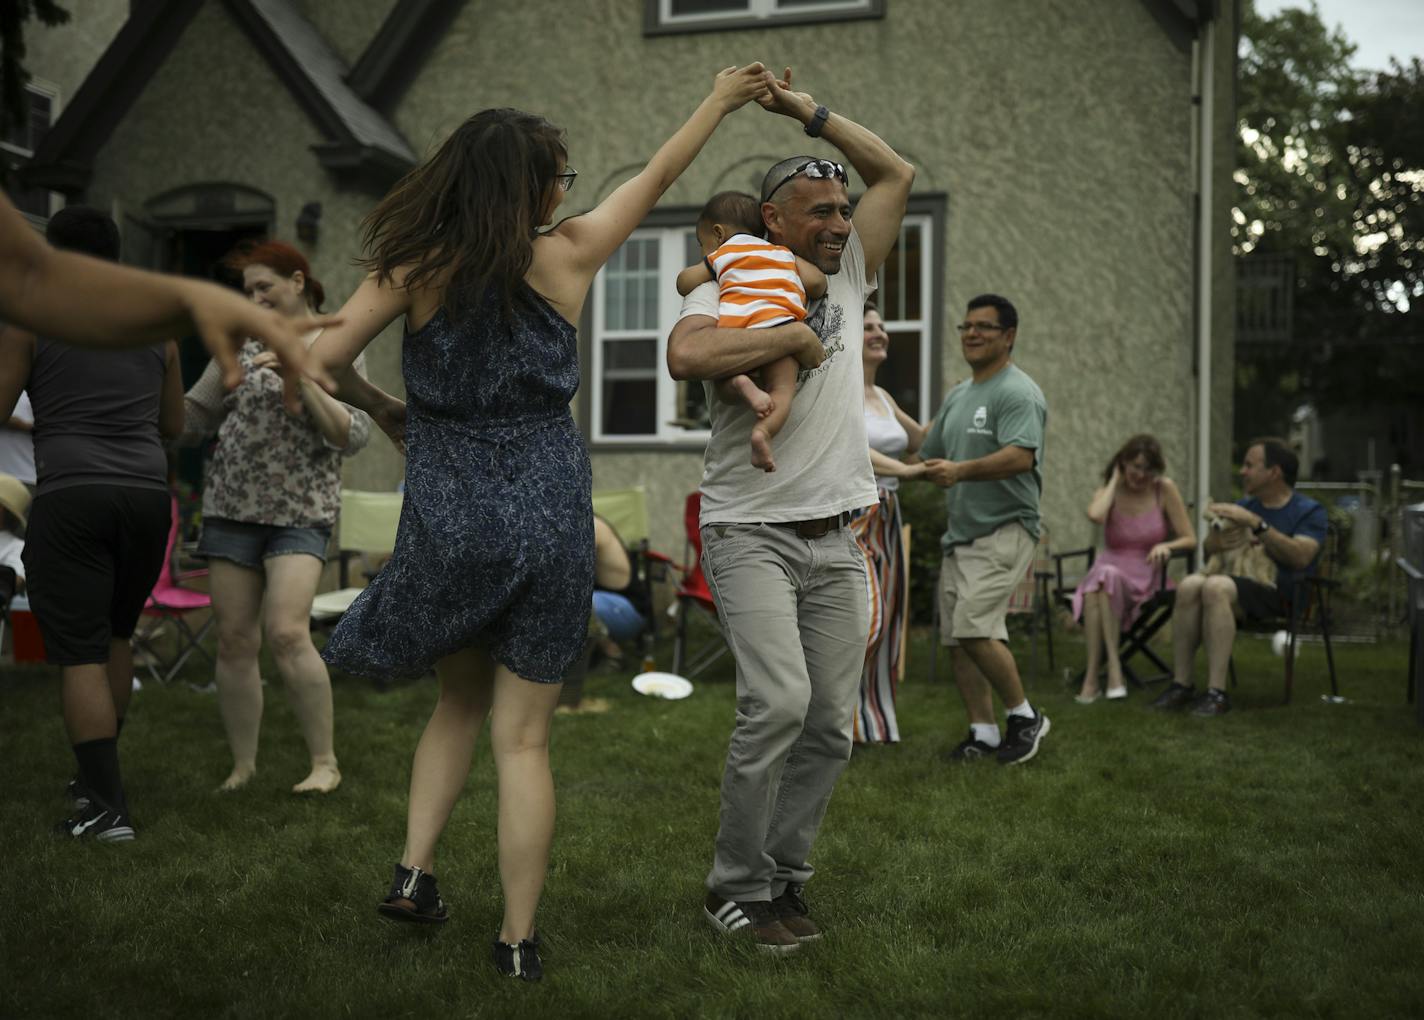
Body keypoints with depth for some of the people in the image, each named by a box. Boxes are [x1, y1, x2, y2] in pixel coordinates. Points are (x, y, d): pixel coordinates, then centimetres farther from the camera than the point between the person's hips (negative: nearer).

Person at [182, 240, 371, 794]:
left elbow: (352, 436, -8)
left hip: (301, 513, -3)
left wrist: (302, 379, -18)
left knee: (287, 633, -18)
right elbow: (194, 415, 12)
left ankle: (325, 763, -5)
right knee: (234, 641, 2)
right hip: (232, 506, 4)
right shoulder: (241, 345, 10)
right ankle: (243, 765, 15)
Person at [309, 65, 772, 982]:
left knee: (461, 700, 25)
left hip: (449, 515, 1)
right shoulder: (567, 255, -3)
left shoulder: (415, 266, -4)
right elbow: (657, 178, 11)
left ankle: (414, 870, 16)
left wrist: (379, 407, 13)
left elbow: (325, 357, -7)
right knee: (523, 736, 6)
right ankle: (519, 942, 11)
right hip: (550, 517, -1)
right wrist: (721, 101, 25)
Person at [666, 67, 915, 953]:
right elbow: (686, 355, -25)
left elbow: (898, 174, 18)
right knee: (779, 700, -19)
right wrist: (795, 335, -16)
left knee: (833, 722, 3)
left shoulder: (846, 277, 15)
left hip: (837, 539, 6)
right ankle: (737, 888, -3)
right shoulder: (728, 290, -2)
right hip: (753, 535, -6)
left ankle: (785, 877, 18)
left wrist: (811, 112, 13)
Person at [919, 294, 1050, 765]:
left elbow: (1021, 457, -26)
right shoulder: (957, 396, 18)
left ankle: (1025, 716, 0)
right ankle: (984, 732, 16)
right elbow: (930, 457, 28)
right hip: (959, 532, 9)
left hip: (1004, 529, -9)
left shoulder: (1018, 392, -10)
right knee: (958, 637, 7)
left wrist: (961, 470, -35)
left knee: (974, 629, -19)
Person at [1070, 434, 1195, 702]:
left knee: (1105, 579, -35)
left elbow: (1190, 540, 2)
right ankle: (1112, 667, -35)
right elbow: (1095, 515, -21)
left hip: (1145, 579, -2)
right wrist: (1116, 480, -6)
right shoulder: (1108, 491, 5)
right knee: (1099, 579, -36)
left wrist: (1166, 545, -20)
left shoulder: (1165, 489, 2)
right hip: (1109, 570, 2)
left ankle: (1092, 676, -34)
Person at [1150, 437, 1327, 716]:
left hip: (1281, 595, -5)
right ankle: (1181, 685, -27)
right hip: (1238, 582, 5)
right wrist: (1217, 543, -9)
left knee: (1216, 586, -35)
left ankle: (1217, 693, -37)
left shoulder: (1308, 511, 3)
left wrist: (1256, 523, -23)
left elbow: (1301, 557, -16)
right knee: (1189, 584, -28)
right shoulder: (1244, 505, 21)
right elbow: (1207, 547, 16)